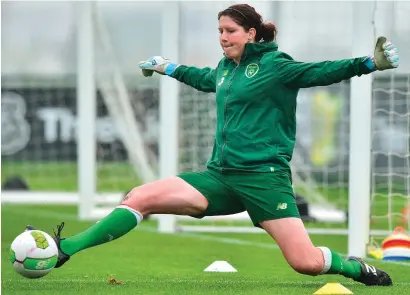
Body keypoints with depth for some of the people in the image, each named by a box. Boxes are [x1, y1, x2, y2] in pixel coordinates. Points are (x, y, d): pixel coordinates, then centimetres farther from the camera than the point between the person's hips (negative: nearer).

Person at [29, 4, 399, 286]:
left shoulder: (274, 65, -4)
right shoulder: (225, 68, 15)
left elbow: (321, 73, -13)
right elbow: (204, 79, 39)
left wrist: (370, 63, -27)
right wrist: (168, 68, 52)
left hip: (264, 176, -6)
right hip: (221, 176, 6)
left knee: (307, 263, -18)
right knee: (141, 197, -8)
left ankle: (356, 268, 14)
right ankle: (64, 251, -8)